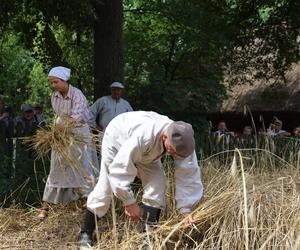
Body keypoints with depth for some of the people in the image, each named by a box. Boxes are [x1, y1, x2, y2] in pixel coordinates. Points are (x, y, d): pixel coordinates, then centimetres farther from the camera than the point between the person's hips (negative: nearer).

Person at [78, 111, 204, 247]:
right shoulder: (144, 135, -49)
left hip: (145, 151, 5)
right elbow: (121, 167, -44)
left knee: (157, 182, -13)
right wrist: (129, 202, -38)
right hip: (117, 137, -4)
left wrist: (186, 209, -32)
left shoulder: (181, 140, -32)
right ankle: (85, 235, 6)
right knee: (105, 185, -8)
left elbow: (189, 176, -26)